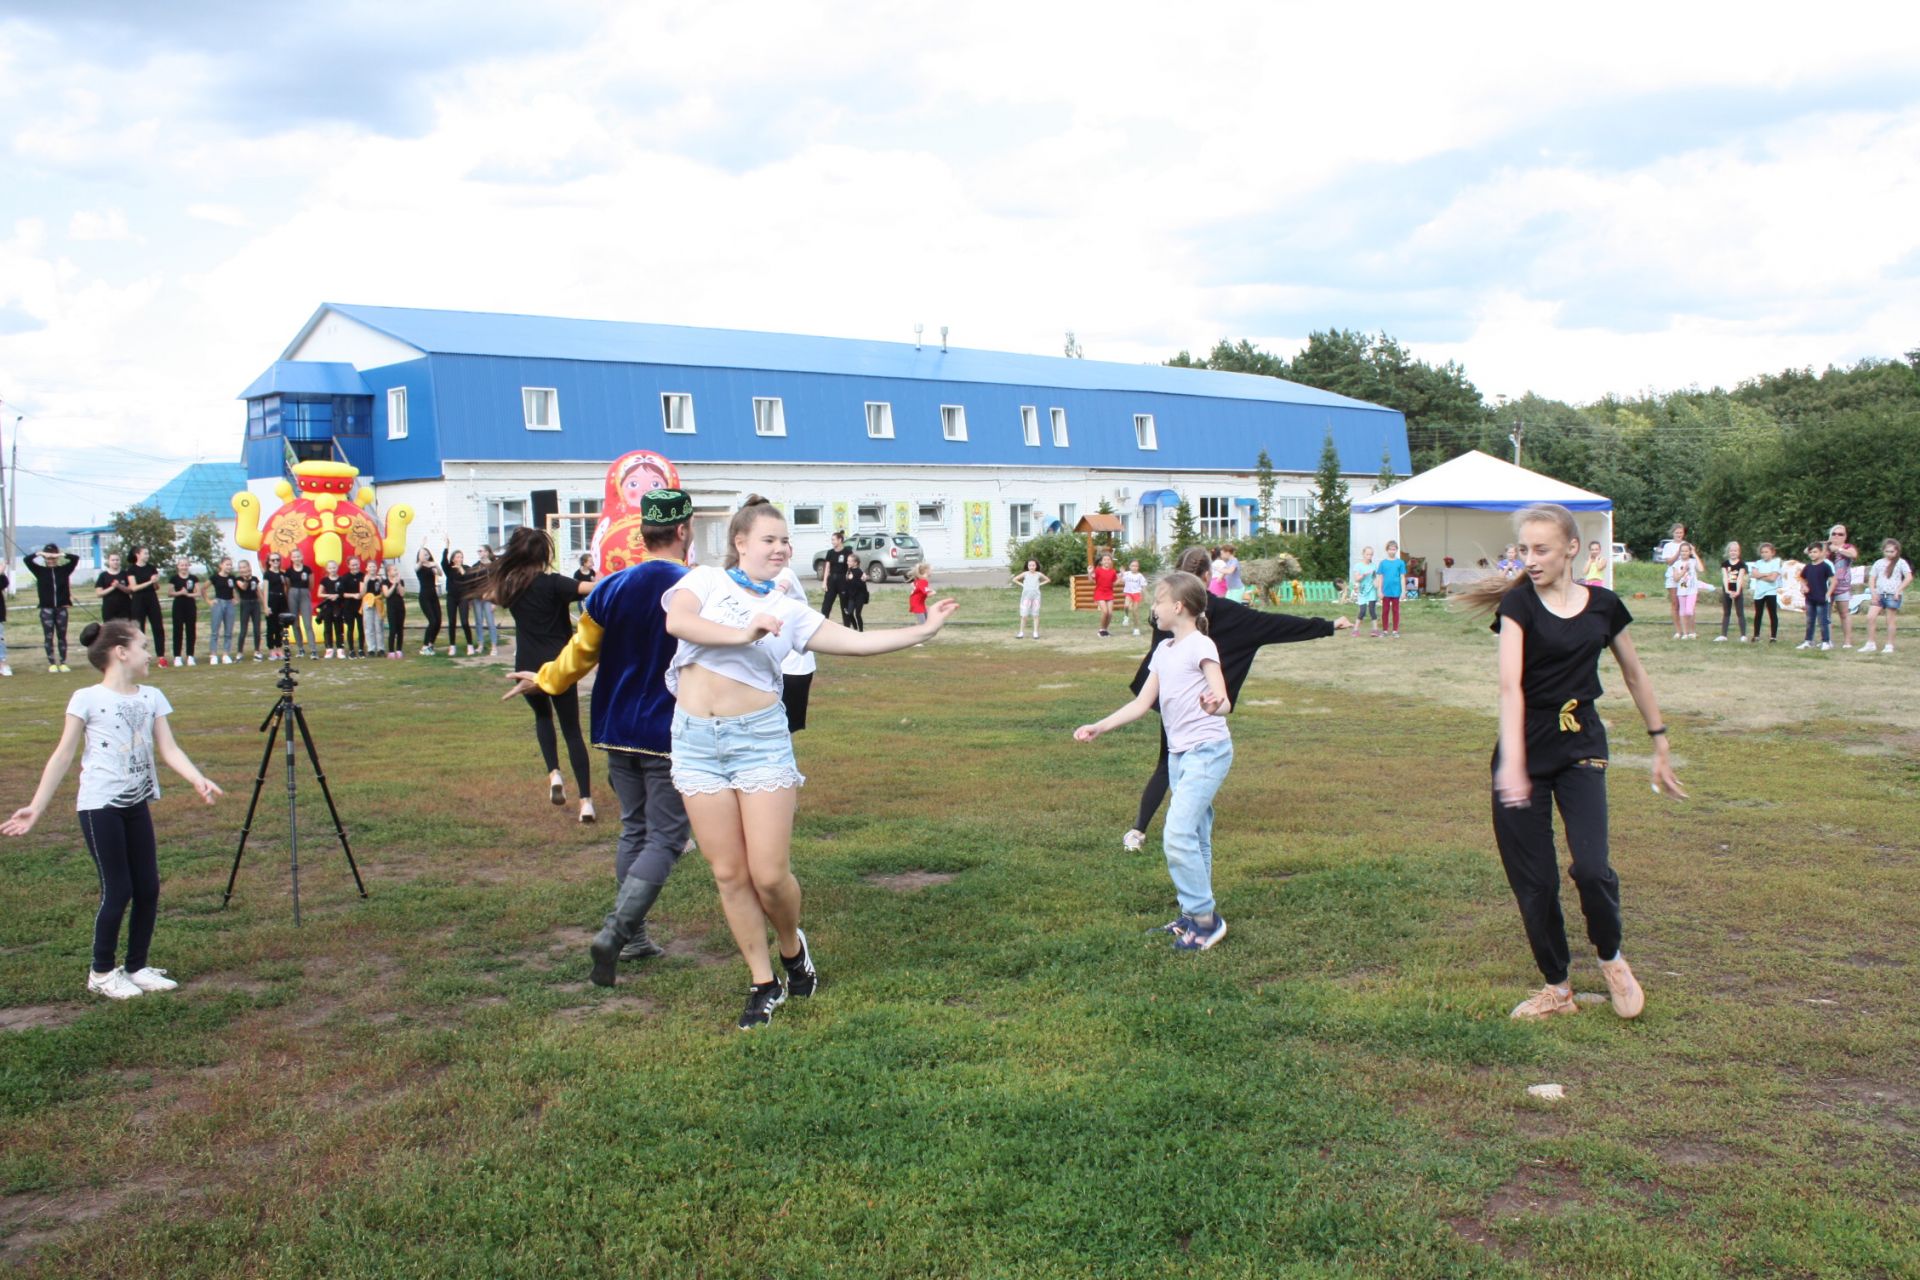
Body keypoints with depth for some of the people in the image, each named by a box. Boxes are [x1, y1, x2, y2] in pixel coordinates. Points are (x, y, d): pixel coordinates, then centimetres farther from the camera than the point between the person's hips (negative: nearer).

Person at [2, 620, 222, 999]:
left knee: (148, 889, 5)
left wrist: (198, 779, -19)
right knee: (117, 891, -3)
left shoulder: (152, 697, 6)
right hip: (100, 806, -5)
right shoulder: (87, 699, -8)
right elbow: (63, 756, -5)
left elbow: (168, 749, -1)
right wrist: (36, 807, -9)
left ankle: (137, 967, 20)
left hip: (138, 804, 6)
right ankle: (102, 973, 15)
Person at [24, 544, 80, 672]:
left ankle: (63, 663, 11)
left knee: (62, 636, 6)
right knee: (49, 637, 1)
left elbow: (76, 559, -4)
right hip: (46, 609, -1)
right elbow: (27, 560, -5)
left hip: (61, 608, 1)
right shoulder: (40, 571, 3)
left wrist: (61, 555, -12)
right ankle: (52, 664, 5)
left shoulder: (64, 570, 3)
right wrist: (39, 554, -13)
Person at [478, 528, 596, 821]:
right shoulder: (552, 583, -11)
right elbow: (590, 589, -28)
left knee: (542, 716, 30)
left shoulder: (508, 585, 3)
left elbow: (486, 594, 27)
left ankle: (554, 774, 9)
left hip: (528, 669, 3)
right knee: (572, 731, 5)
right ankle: (586, 800, -4)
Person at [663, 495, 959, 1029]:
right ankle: (764, 983, 19)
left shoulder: (788, 612, 8)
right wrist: (742, 635, -23)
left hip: (760, 738, 0)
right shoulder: (705, 580, 5)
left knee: (770, 874, -6)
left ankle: (792, 946, 27)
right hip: (697, 741, 0)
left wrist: (924, 630, -5)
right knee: (729, 874, 4)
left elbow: (857, 642, 2)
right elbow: (678, 621, -14)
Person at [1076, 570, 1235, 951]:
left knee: (1177, 834, -15)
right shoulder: (1163, 652, 12)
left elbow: (1224, 703, -20)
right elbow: (1142, 703, 15)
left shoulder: (1201, 647, -13)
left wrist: (1215, 705, -43)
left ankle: (1205, 917, -6)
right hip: (1179, 754, 9)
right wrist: (1099, 727, 10)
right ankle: (1195, 914, 21)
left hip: (1207, 751, -9)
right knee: (1194, 836, 13)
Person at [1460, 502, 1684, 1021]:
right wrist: (1512, 760, -35)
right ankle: (1557, 987, 20)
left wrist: (1660, 747, 17)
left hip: (1581, 744, 1)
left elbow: (1635, 676, 15)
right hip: (1526, 745, -1)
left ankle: (1611, 958, 16)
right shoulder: (1518, 603, -7)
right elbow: (1510, 683, -22)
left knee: (1591, 868, -14)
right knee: (1533, 879, 1)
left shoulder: (1604, 605, 2)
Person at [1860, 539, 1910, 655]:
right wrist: (1873, 591, -3)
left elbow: (1909, 577, -8)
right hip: (1879, 594, 4)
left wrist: (1898, 590, -14)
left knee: (1890, 620, 1)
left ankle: (1889, 645, 9)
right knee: (1870, 617, -6)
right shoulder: (1878, 563, 11)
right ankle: (1870, 644, 2)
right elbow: (1872, 578, 12)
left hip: (1892, 595, -4)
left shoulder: (1900, 563, -1)